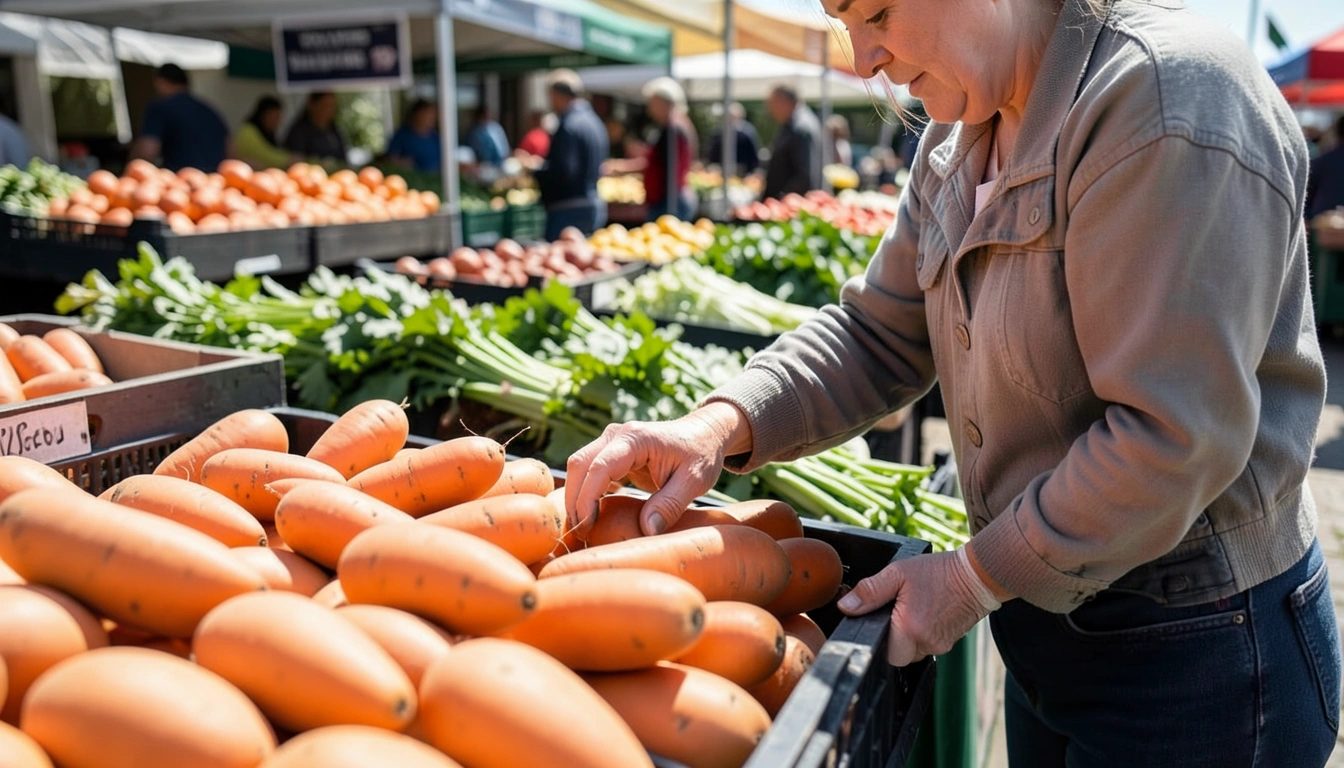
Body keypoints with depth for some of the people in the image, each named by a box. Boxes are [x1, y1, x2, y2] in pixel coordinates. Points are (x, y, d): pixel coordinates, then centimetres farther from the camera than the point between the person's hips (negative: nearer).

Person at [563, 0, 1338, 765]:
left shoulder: (1168, 97, -24)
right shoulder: (959, 137, 3)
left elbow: (1173, 438, -28)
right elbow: (878, 334, 4)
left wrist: (979, 577, -18)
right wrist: (723, 426, -13)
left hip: (1193, 656, -7)